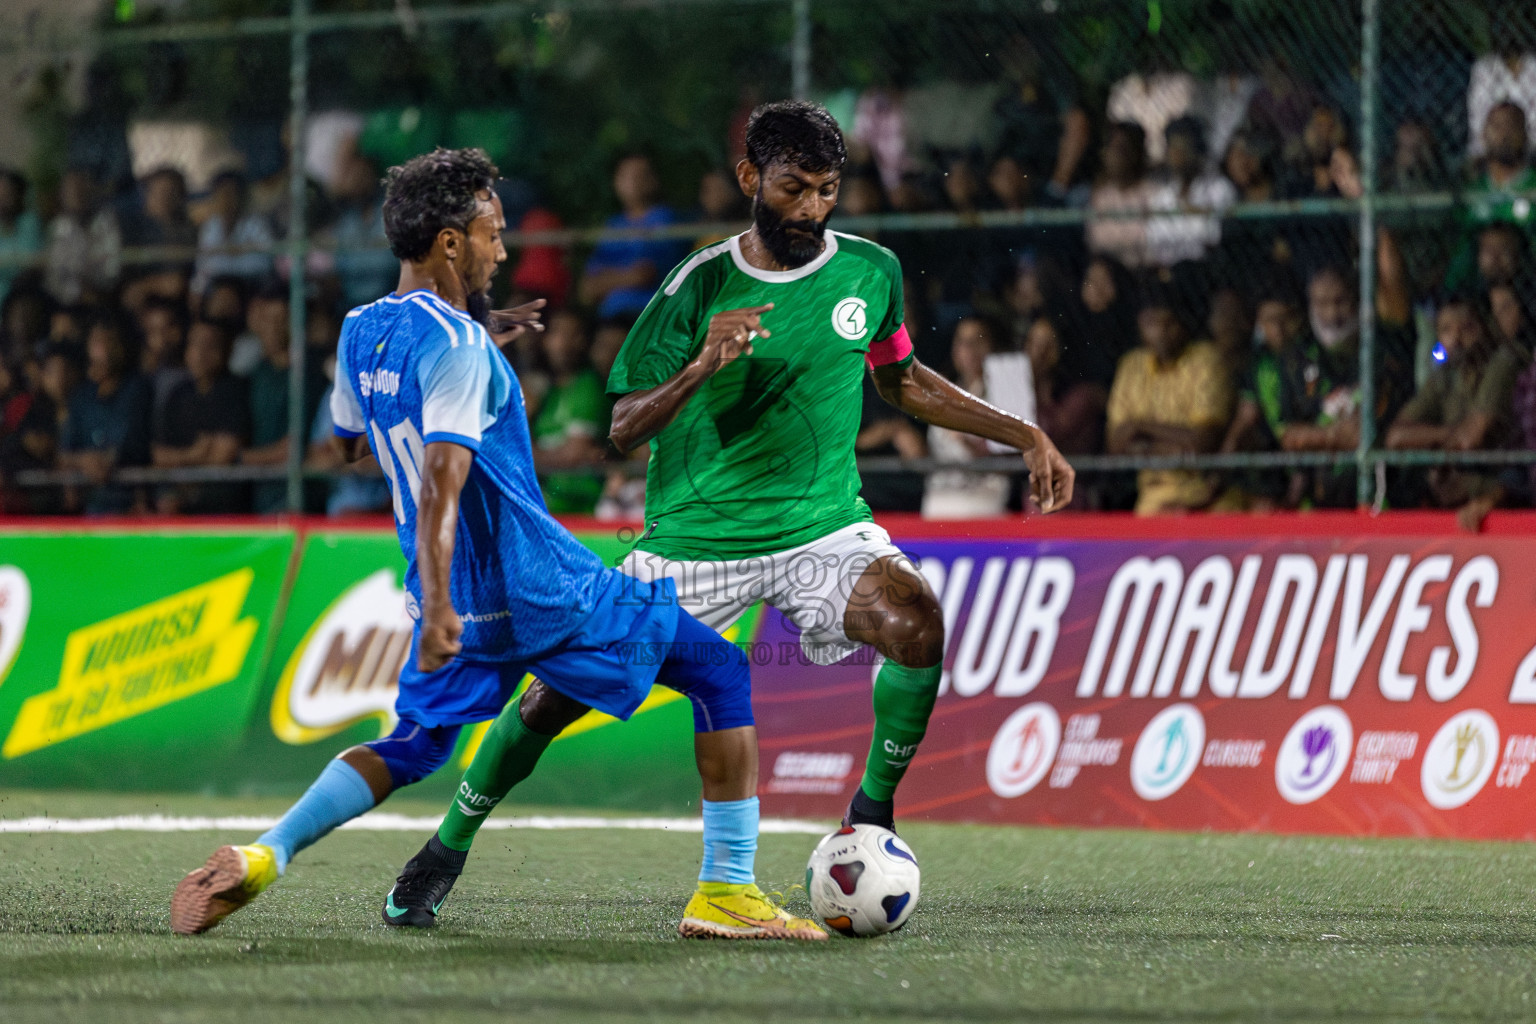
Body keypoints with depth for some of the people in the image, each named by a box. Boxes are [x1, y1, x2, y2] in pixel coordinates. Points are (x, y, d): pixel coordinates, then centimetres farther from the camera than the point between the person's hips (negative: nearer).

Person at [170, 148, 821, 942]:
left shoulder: (360, 331, 8)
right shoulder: (456, 346, -18)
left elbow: (349, 440, 27)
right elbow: (442, 475, -29)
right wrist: (437, 602, -39)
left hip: (458, 599, 8)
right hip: (536, 589, -8)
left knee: (413, 747, 24)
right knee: (717, 673, 4)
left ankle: (262, 856, 0)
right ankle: (726, 892, -4)